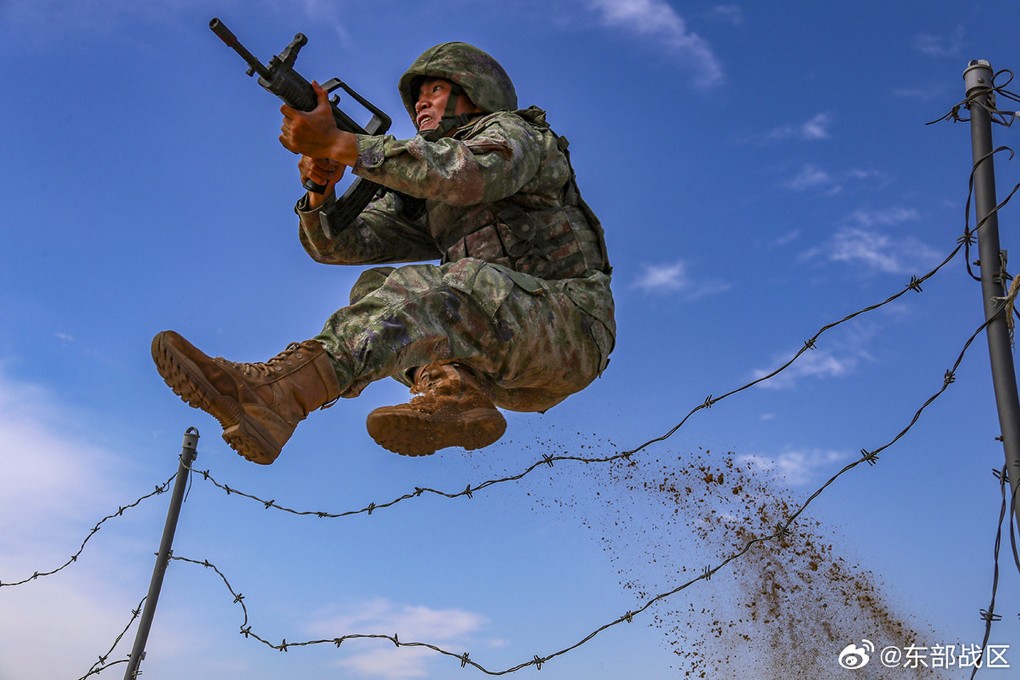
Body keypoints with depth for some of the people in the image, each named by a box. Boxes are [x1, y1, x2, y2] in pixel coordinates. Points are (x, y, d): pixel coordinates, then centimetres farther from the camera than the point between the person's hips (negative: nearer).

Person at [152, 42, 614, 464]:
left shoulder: (514, 132, 5)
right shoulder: (420, 200, 24)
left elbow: (470, 175, -20)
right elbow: (338, 244, 12)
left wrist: (337, 143, -22)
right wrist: (321, 186, -11)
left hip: (571, 323, -6)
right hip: (505, 368, 7)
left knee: (428, 286, -32)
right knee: (376, 287, -8)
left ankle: (269, 394, -51)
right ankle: (459, 397, -34)